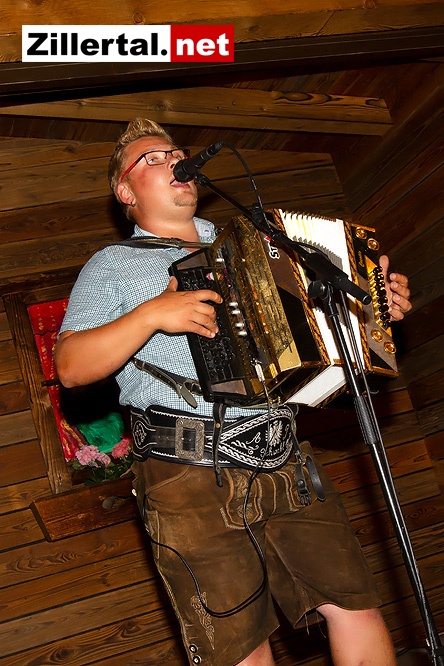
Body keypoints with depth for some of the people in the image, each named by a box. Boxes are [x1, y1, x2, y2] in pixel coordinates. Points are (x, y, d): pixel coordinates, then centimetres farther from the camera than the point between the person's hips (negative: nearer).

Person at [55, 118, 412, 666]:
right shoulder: (114, 265, 9)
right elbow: (71, 365, -4)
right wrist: (151, 314, -16)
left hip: (285, 461, 5)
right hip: (192, 478, -4)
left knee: (355, 604, 5)